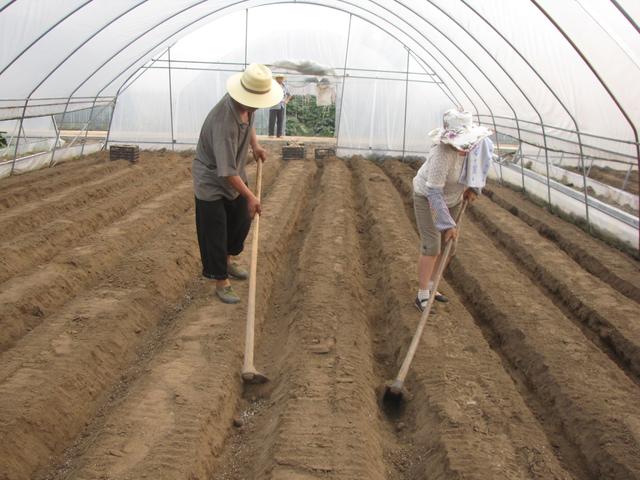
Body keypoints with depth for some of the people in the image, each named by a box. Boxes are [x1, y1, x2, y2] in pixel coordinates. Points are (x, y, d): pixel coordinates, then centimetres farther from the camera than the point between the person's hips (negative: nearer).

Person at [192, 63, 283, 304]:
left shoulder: (247, 104, -12)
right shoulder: (224, 122, -38)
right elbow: (226, 172, -35)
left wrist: (255, 145, 3)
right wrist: (250, 196, -30)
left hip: (235, 175, 9)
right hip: (211, 181, -8)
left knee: (242, 220, 20)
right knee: (214, 234, 1)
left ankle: (228, 260, 44)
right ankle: (221, 282, 16)